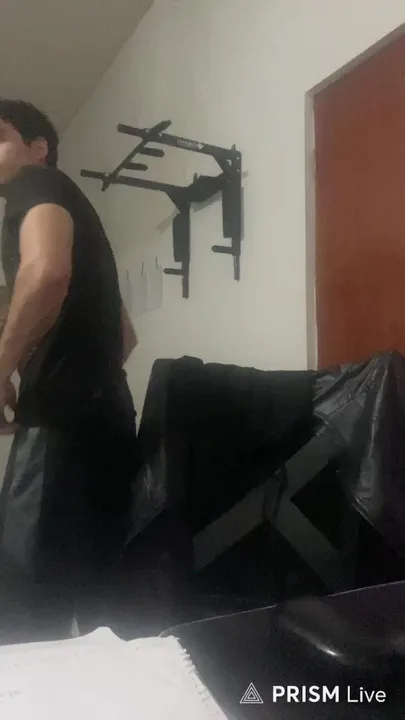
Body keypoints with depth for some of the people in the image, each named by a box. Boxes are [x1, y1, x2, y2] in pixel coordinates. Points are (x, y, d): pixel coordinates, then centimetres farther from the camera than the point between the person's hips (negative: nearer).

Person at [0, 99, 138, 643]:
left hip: (64, 415, -10)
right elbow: (124, 334, 32)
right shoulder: (73, 212, 29)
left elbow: (47, 270, -23)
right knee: (93, 587, 13)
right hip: (99, 410, 10)